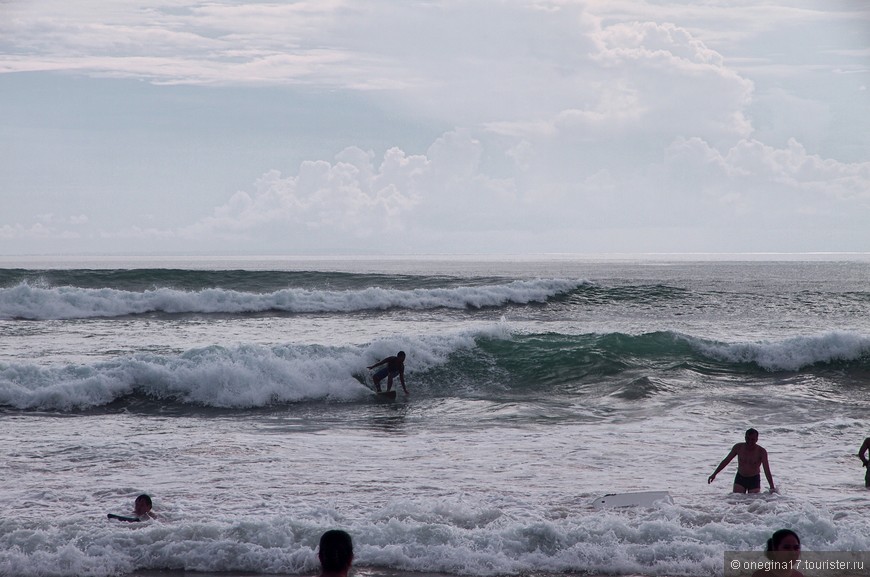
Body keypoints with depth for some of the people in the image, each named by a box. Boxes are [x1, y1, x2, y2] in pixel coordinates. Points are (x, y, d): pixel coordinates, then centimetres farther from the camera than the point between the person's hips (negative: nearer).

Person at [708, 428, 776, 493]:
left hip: (754, 480, -2)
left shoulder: (761, 451, -16)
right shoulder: (738, 447, -8)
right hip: (740, 478, 2)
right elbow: (726, 461, 3)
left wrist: (772, 488, -30)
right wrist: (714, 474, 2)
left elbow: (767, 471, -21)